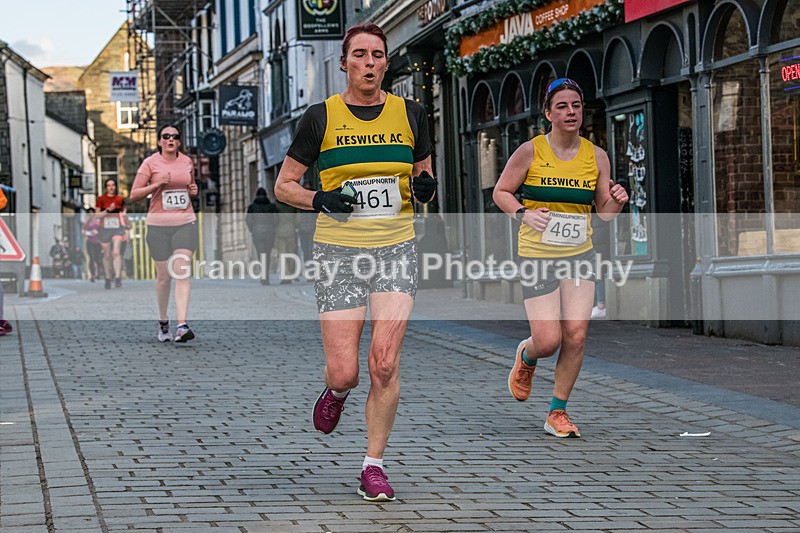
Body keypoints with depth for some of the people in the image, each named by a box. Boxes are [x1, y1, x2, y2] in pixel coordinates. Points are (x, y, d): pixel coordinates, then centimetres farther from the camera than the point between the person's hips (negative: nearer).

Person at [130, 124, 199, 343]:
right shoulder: (151, 163, -1)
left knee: (182, 272, -12)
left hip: (185, 222, 2)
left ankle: (182, 325, -21)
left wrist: (194, 190, 5)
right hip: (159, 225, -2)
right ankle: (162, 321, 27)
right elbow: (134, 195, -3)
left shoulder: (187, 161, 9)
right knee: (164, 275, 5)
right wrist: (157, 184, -16)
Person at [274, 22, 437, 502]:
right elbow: (285, 185, 6)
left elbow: (423, 180, 17)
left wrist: (426, 188, -7)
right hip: (339, 251, -1)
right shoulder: (321, 117, -1)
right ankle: (336, 392, 34)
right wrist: (320, 200, -13)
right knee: (344, 373, -5)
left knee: (385, 363, -11)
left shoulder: (411, 114, 5)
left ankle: (374, 465, 3)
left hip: (396, 249, 1)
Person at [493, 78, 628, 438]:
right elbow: (501, 191, 3)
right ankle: (525, 358, 31)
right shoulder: (531, 151, -6)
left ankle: (558, 414, 9)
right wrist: (523, 213, -15)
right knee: (548, 341, -8)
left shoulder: (596, 156, 4)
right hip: (537, 256, -3)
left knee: (576, 335, -7)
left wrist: (616, 201, -12)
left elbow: (605, 212, 10)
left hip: (580, 256, 3)